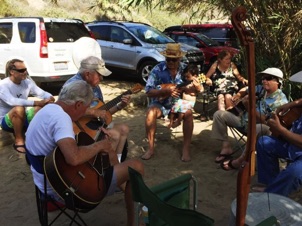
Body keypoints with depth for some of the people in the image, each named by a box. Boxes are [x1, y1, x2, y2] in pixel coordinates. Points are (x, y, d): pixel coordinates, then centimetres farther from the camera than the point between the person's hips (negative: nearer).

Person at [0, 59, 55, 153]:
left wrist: (50, 98, -32)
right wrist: (37, 102, -42)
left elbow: (42, 93, -7)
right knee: (19, 109, -38)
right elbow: (13, 101, -35)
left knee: (43, 107, -21)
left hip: (22, 119, 5)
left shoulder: (28, 82, -3)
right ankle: (19, 140, -20)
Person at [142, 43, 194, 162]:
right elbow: (149, 92, -15)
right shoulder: (157, 70, -11)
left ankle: (186, 148, -15)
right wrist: (165, 91, -30)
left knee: (188, 113, -29)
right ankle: (151, 148, -17)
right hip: (160, 103, -1)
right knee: (150, 113, -31)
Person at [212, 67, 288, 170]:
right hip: (244, 119, 7)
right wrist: (239, 95, -1)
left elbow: (267, 122, -25)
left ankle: (239, 160, -31)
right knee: (219, 114, -3)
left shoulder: (281, 101, -16)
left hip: (259, 125, -7)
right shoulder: (261, 89, 1)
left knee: (261, 128, -44)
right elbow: (245, 90, 23)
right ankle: (226, 147, -7)